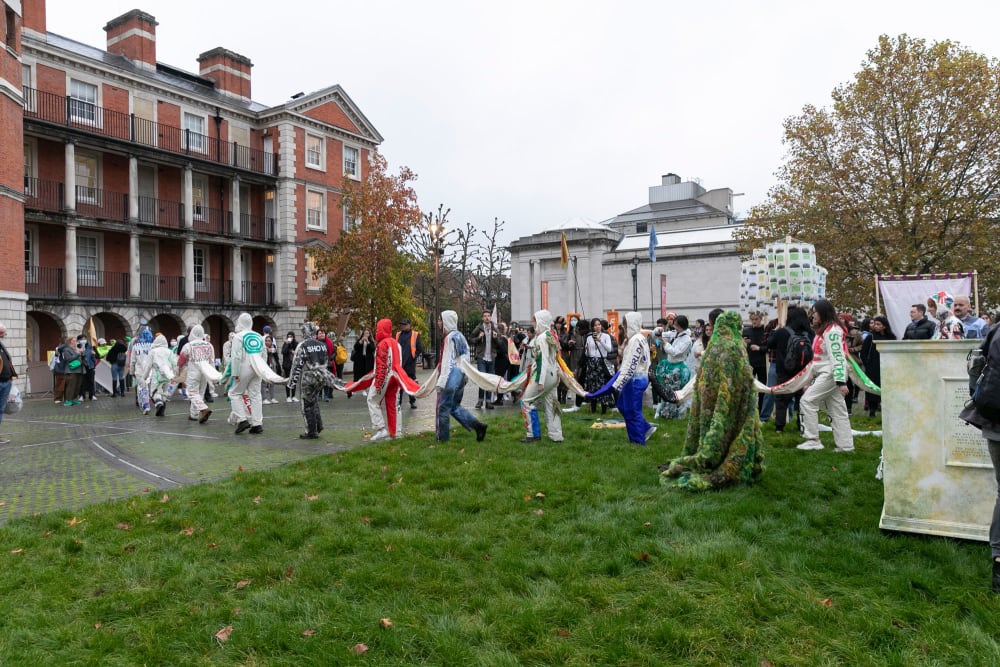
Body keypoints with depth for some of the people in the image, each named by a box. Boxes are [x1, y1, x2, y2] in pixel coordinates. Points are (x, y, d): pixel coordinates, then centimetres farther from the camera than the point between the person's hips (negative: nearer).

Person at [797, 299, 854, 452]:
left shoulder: (832, 330, -13)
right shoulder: (824, 330, 19)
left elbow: (838, 357, -21)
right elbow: (818, 357, 22)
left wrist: (841, 381, -27)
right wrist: (811, 378, 21)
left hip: (831, 374, -10)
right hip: (824, 374, 10)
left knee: (807, 401, -11)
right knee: (837, 410, 8)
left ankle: (813, 440, -8)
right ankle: (845, 445, 10)